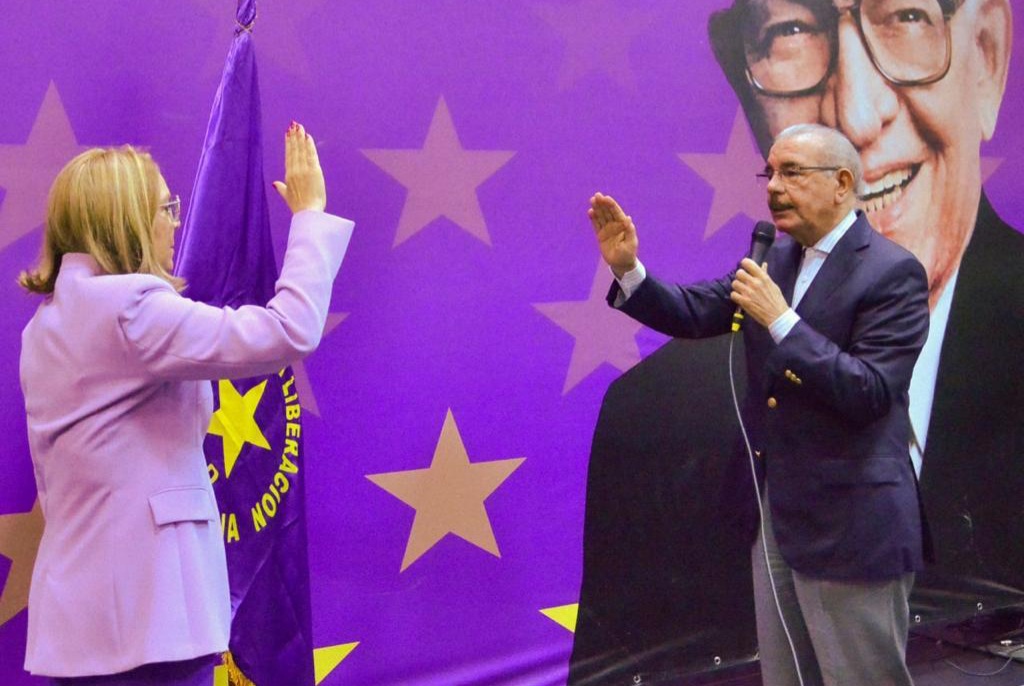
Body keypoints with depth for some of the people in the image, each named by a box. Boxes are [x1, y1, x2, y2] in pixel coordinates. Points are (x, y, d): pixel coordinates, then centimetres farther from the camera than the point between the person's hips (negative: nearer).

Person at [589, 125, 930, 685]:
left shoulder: (893, 274, -14)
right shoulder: (776, 258, 7)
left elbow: (870, 393, -23)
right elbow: (694, 313, 5)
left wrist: (781, 320, -26)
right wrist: (628, 268, -11)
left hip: (848, 526, -7)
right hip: (775, 512, 7)